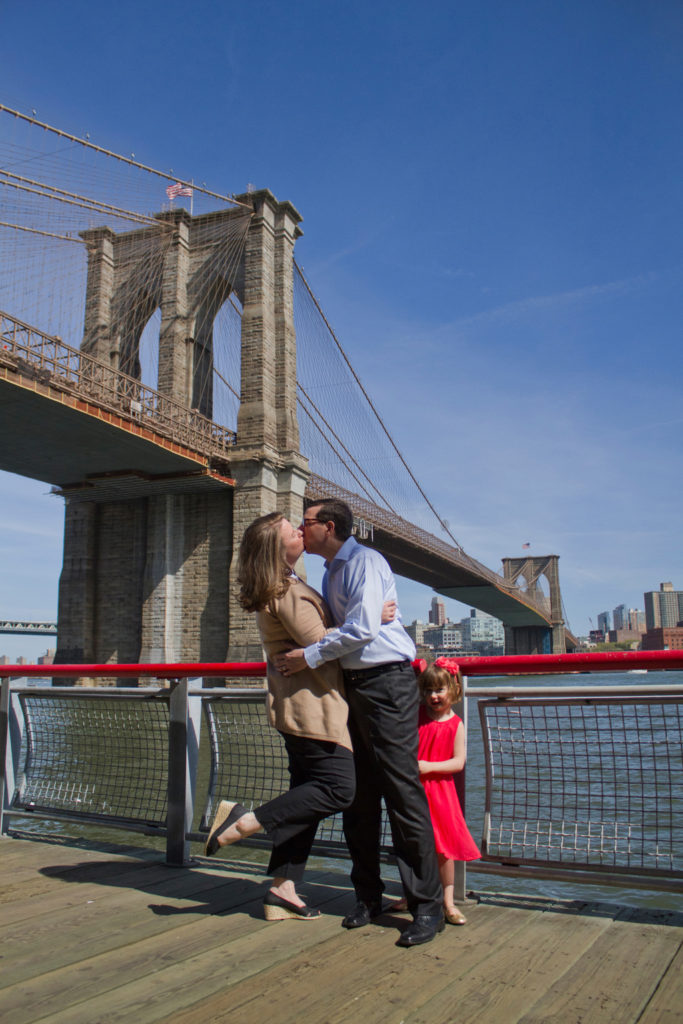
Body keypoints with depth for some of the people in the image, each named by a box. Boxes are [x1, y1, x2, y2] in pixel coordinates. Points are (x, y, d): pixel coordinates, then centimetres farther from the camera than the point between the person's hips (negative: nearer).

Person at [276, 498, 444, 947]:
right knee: (358, 797, 11)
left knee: (403, 793, -7)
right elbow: (325, 625, 27)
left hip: (387, 682, -9)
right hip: (351, 685, 9)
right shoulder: (331, 573, 19)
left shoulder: (366, 561, -10)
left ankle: (427, 906, 2)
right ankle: (368, 896, 23)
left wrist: (311, 656, -14)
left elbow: (362, 628, -20)